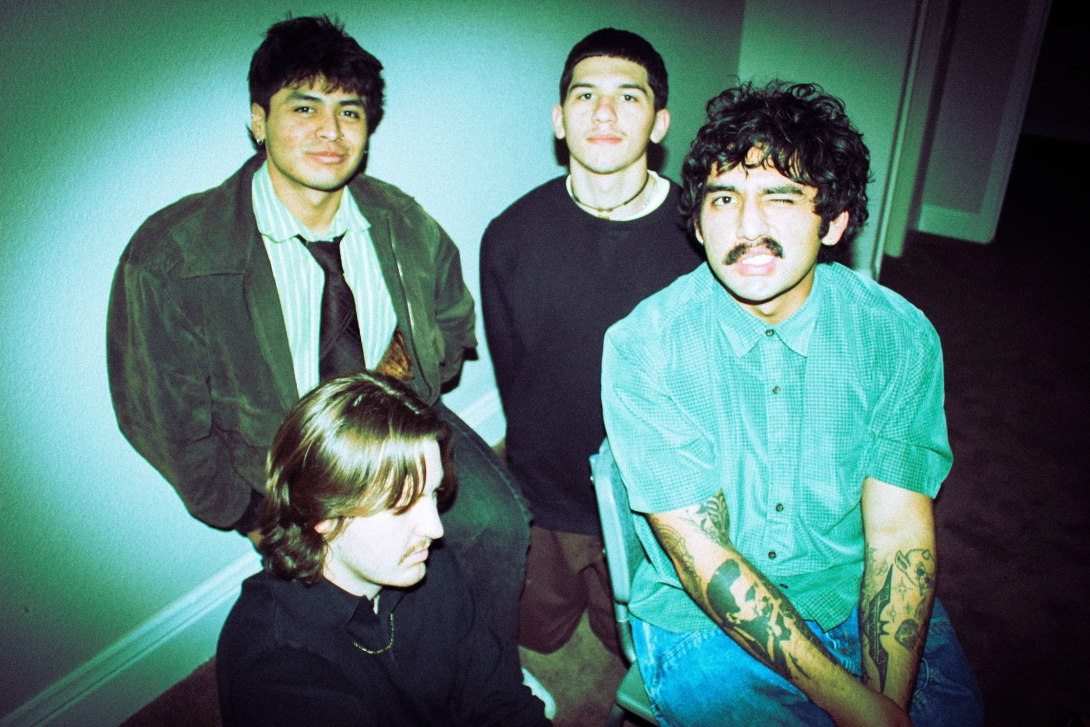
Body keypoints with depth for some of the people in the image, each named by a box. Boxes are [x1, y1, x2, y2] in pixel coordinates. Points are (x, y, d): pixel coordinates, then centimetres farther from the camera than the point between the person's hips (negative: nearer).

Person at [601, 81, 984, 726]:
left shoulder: (900, 334, -8)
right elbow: (700, 551, -17)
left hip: (860, 598, 3)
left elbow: (899, 534, -7)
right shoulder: (642, 348, -17)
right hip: (708, 618, -2)